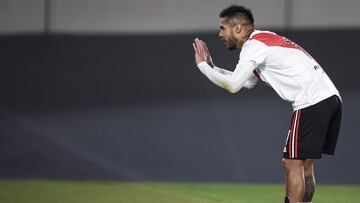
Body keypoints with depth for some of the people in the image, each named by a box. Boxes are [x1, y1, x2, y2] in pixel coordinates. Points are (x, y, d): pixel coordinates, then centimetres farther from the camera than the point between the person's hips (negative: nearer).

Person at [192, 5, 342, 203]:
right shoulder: (264, 40, 24)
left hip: (312, 102, -10)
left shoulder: (253, 44, -7)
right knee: (304, 165, 13)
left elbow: (233, 84, -16)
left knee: (292, 164, -8)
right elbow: (246, 82, 31)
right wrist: (212, 67, 25)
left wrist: (203, 66, -2)